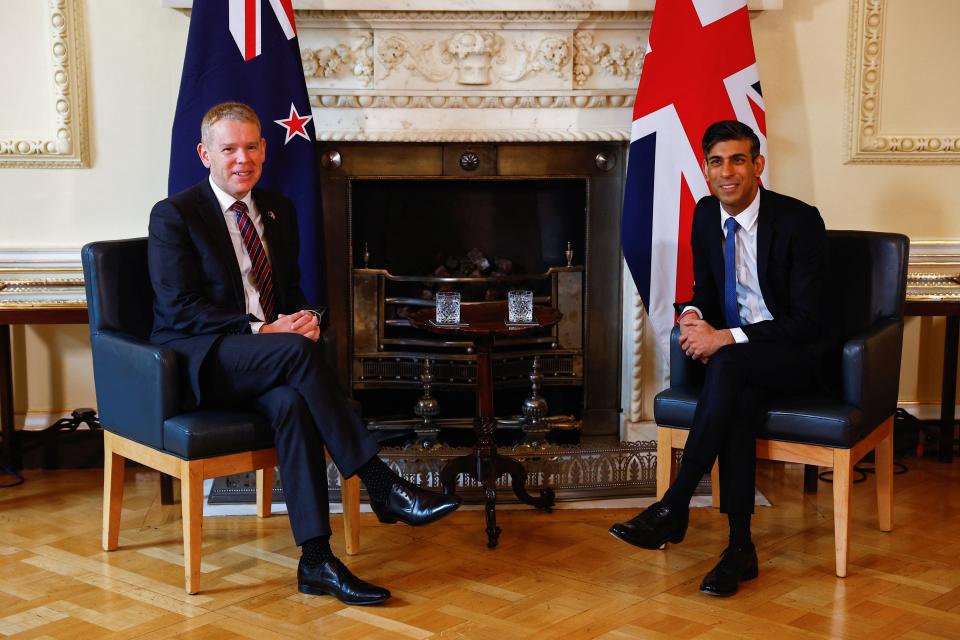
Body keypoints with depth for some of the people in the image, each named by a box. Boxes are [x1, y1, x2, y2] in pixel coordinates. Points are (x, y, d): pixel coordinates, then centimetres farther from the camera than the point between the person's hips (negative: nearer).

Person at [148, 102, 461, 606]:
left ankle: (316, 562, -35)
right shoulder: (174, 216, -3)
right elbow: (179, 308, -12)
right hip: (198, 363, -4)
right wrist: (261, 331, -21)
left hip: (265, 365, 5)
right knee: (298, 352, -34)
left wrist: (305, 316, -6)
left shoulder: (278, 210, 15)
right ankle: (383, 487, -31)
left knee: (291, 401, -33)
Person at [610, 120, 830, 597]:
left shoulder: (799, 220, -16)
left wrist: (727, 338, -26)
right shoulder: (706, 215, 3)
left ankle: (674, 508, -33)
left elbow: (806, 320, -19)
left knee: (728, 366, -36)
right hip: (734, 354, 4)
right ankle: (739, 546, -29)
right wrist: (692, 316, -12)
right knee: (739, 400, -32)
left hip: (795, 356, -4)